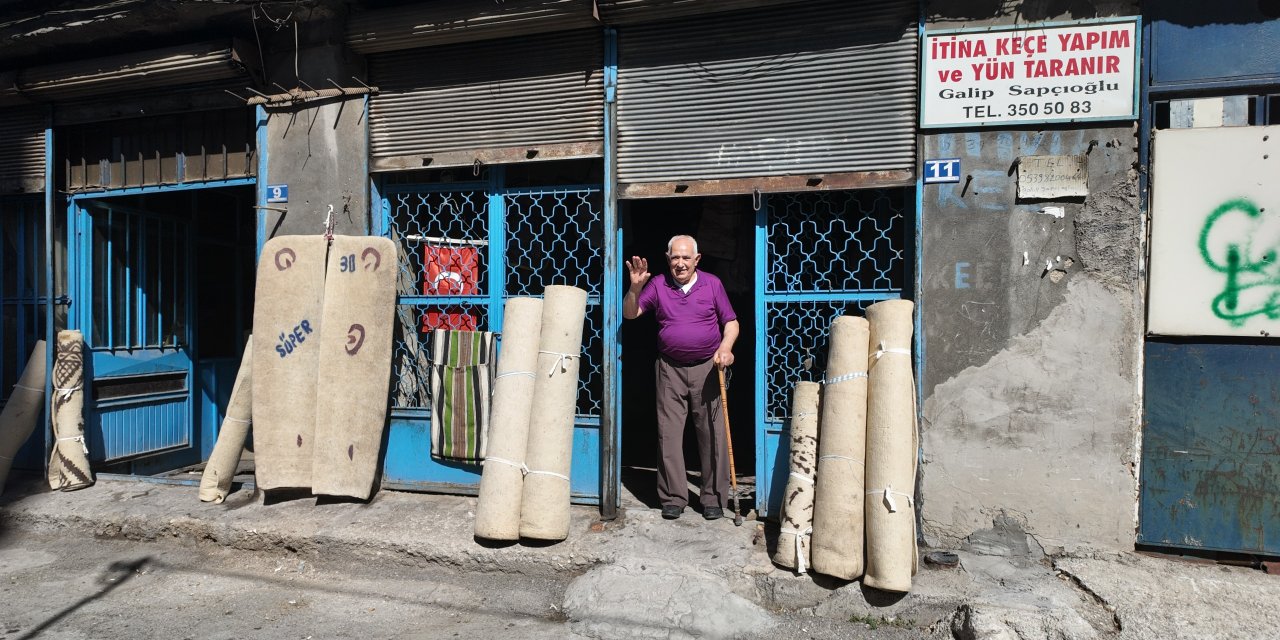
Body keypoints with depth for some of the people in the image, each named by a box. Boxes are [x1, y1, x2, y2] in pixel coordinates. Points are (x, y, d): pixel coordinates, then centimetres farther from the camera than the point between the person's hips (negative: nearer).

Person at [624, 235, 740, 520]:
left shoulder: (712, 284, 4)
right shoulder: (658, 285, 5)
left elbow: (731, 323, 6)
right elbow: (630, 314, 3)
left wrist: (725, 347, -13)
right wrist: (635, 287, -14)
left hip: (707, 368, -1)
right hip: (670, 369, 1)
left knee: (712, 434, 0)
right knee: (669, 434, 1)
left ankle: (714, 499, 10)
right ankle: (673, 498, 10)